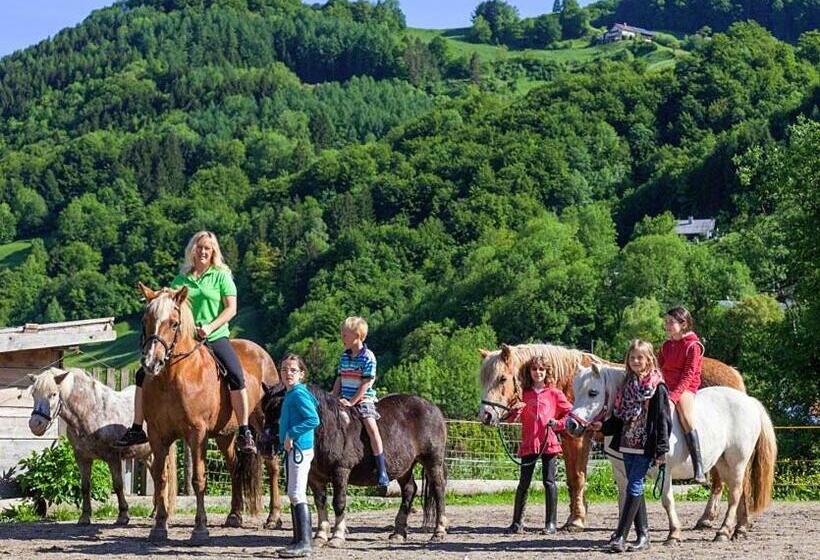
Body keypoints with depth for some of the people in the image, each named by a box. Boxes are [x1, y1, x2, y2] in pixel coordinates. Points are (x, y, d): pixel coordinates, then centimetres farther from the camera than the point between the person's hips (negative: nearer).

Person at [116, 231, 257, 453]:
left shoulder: (221, 276, 2)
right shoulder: (182, 279, 12)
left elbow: (231, 308, -4)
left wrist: (210, 327, -16)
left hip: (215, 337, -4)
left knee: (236, 376, -28)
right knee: (144, 375, -4)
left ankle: (244, 433, -20)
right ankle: (137, 429, 5)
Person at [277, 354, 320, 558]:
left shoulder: (298, 394, -14)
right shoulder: (290, 394, 16)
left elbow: (313, 420, -25)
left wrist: (291, 434, -21)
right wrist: (286, 437, 12)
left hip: (299, 448, -11)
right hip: (293, 449, 11)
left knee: (297, 495, -10)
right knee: (294, 495, 14)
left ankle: (304, 543, -9)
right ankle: (299, 540, 20)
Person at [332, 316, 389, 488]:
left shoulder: (368, 357, -10)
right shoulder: (345, 356, 11)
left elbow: (366, 383, -14)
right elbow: (339, 379, 15)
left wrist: (352, 402, -19)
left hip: (363, 399, -7)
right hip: (345, 400, 7)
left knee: (371, 425, -24)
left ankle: (382, 471, -27)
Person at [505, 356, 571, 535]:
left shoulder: (554, 393, 3)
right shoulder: (524, 394, 8)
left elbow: (570, 413, 8)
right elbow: (512, 418, 12)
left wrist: (558, 424, -7)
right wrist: (515, 411, -9)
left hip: (549, 442, -2)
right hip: (528, 444, 2)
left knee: (549, 482, 1)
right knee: (524, 483, 4)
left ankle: (551, 523, 7)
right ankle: (517, 522, 11)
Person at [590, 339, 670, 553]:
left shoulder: (657, 387, -7)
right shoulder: (626, 385, 13)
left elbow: (663, 421, -10)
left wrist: (661, 451, -15)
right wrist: (603, 427, 0)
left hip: (645, 447, -7)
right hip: (627, 445, 7)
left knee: (633, 487, -10)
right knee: (635, 489, 10)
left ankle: (620, 537, -13)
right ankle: (643, 535, 17)